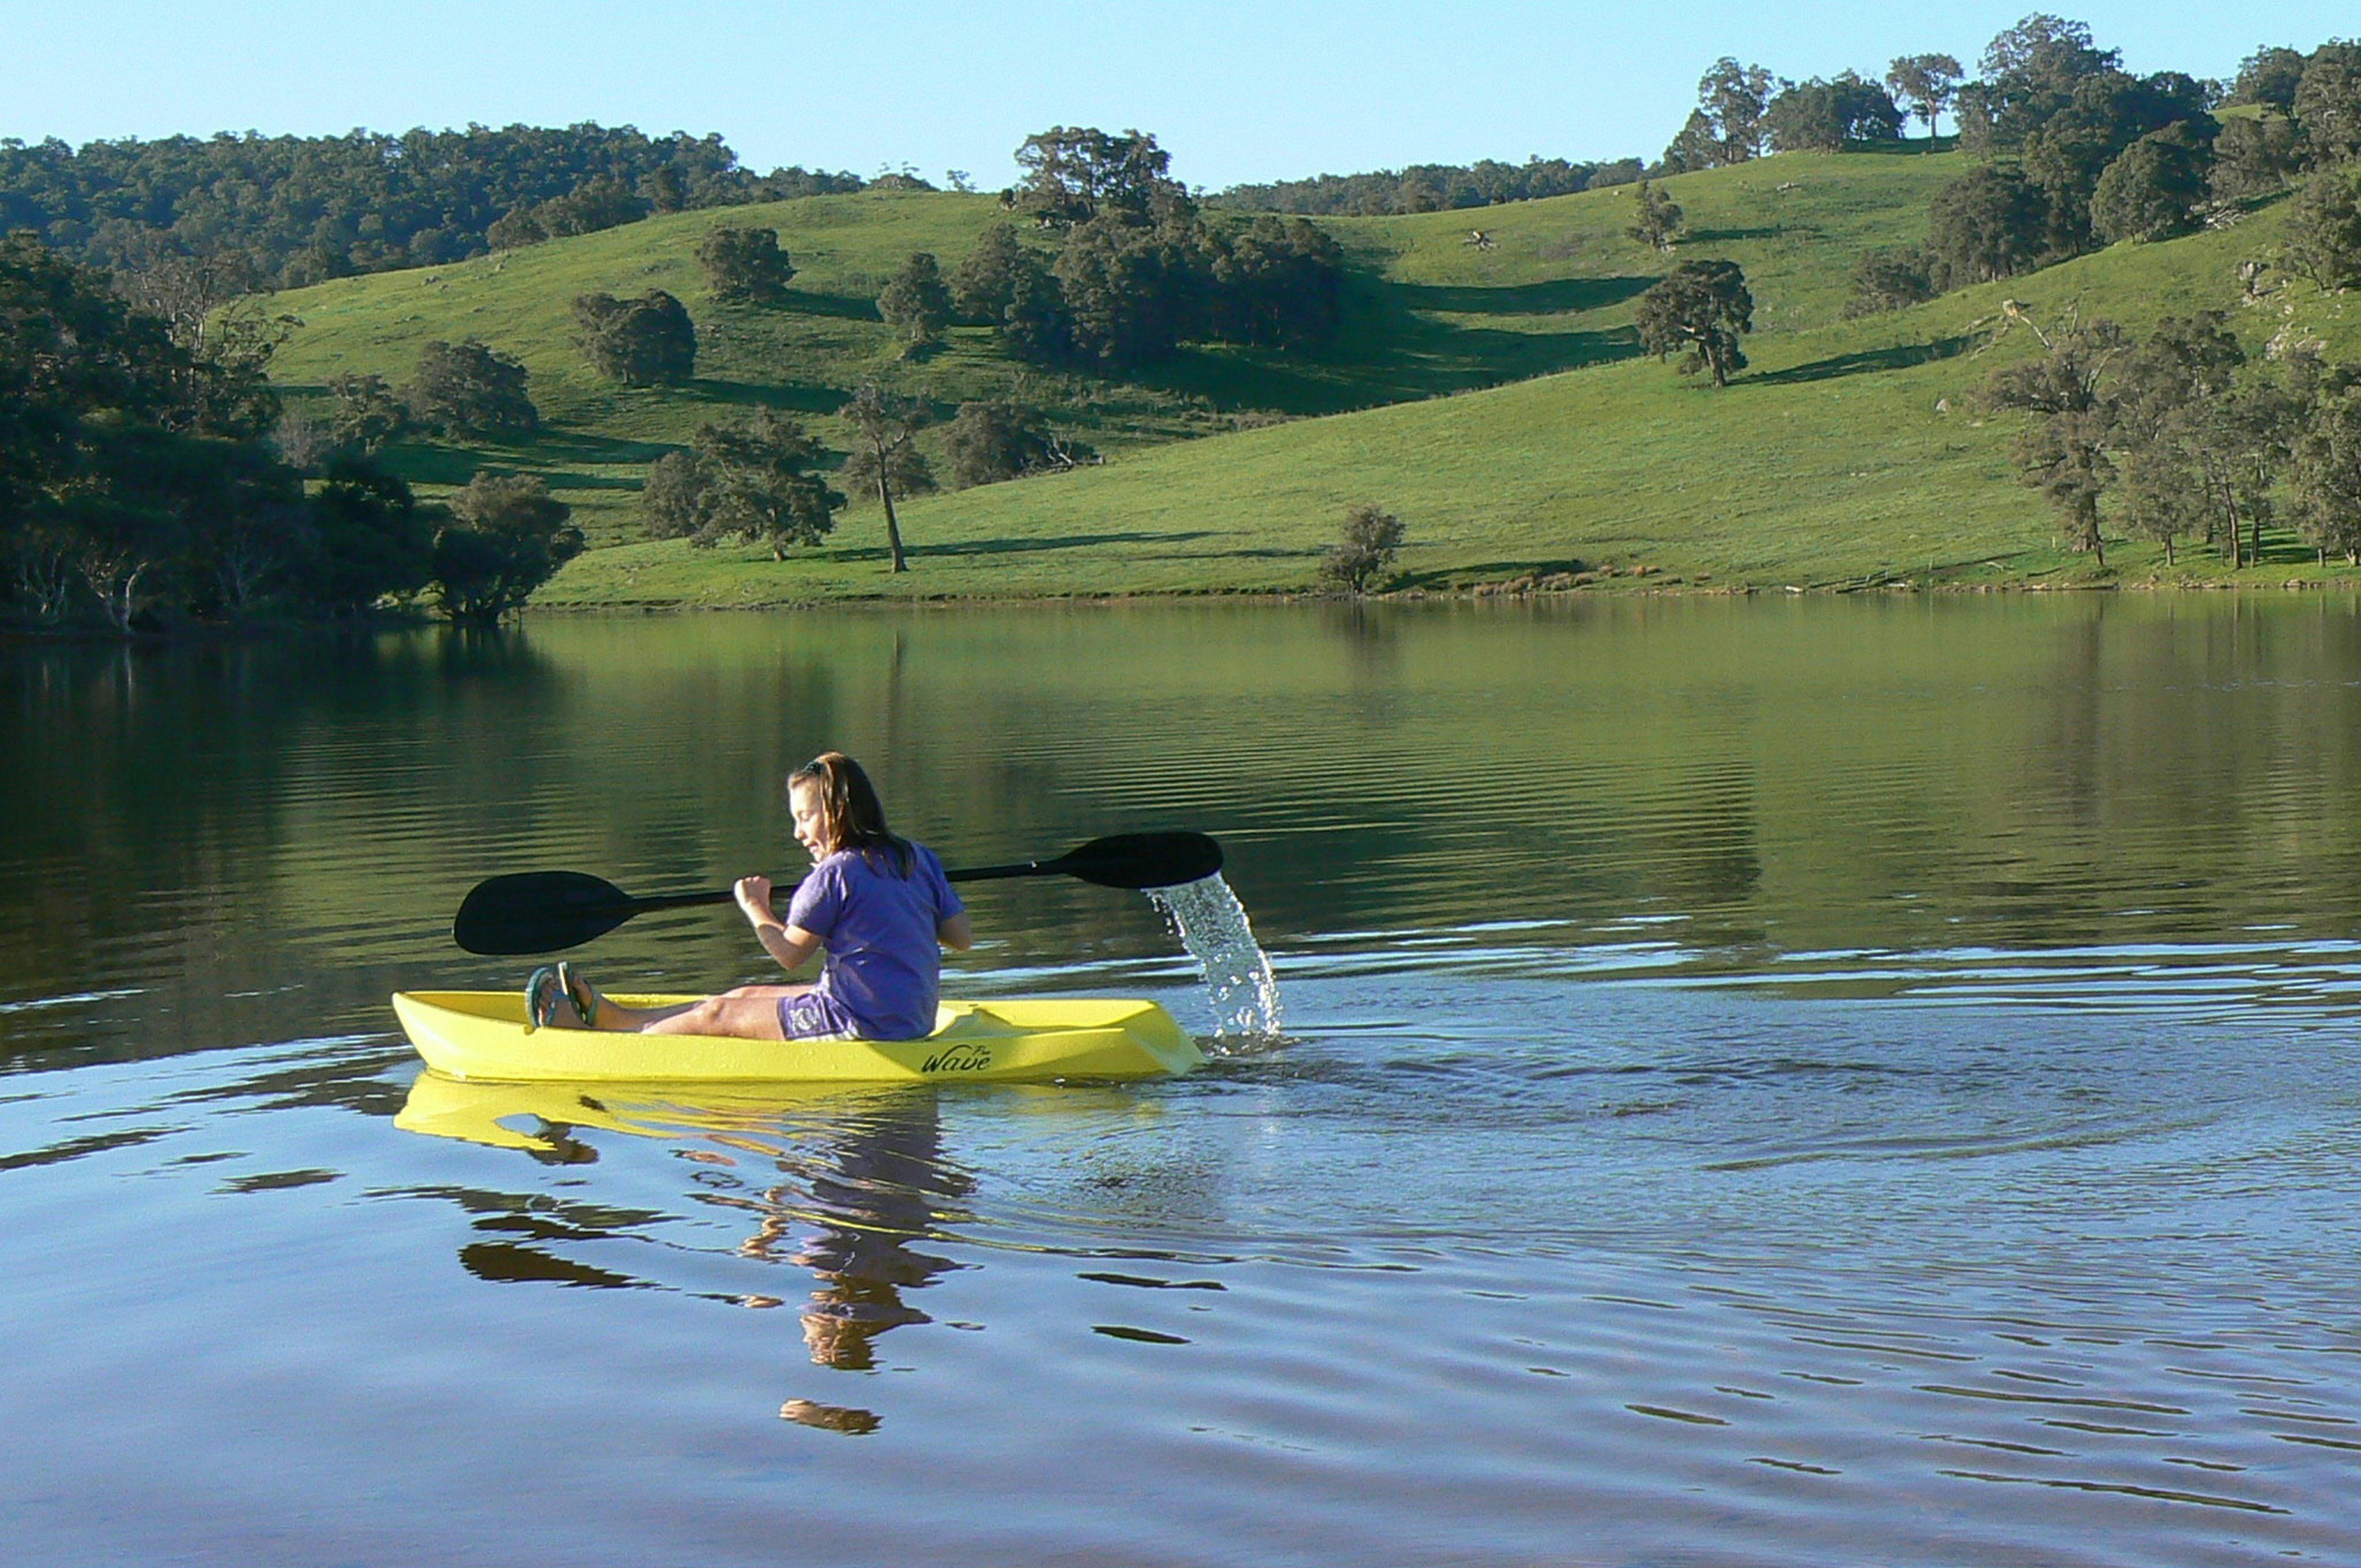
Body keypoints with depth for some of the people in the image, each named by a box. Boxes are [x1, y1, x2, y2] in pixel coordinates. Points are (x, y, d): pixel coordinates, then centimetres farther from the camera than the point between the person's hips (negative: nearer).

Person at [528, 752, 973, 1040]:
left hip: (858, 1023, -9)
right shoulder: (919, 860, 6)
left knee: (720, 1015, 3)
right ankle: (609, 1015, 29)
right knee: (747, 997, 18)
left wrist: (756, 907, 6)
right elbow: (963, 937, 9)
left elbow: (789, 953, -10)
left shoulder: (835, 874, -16)